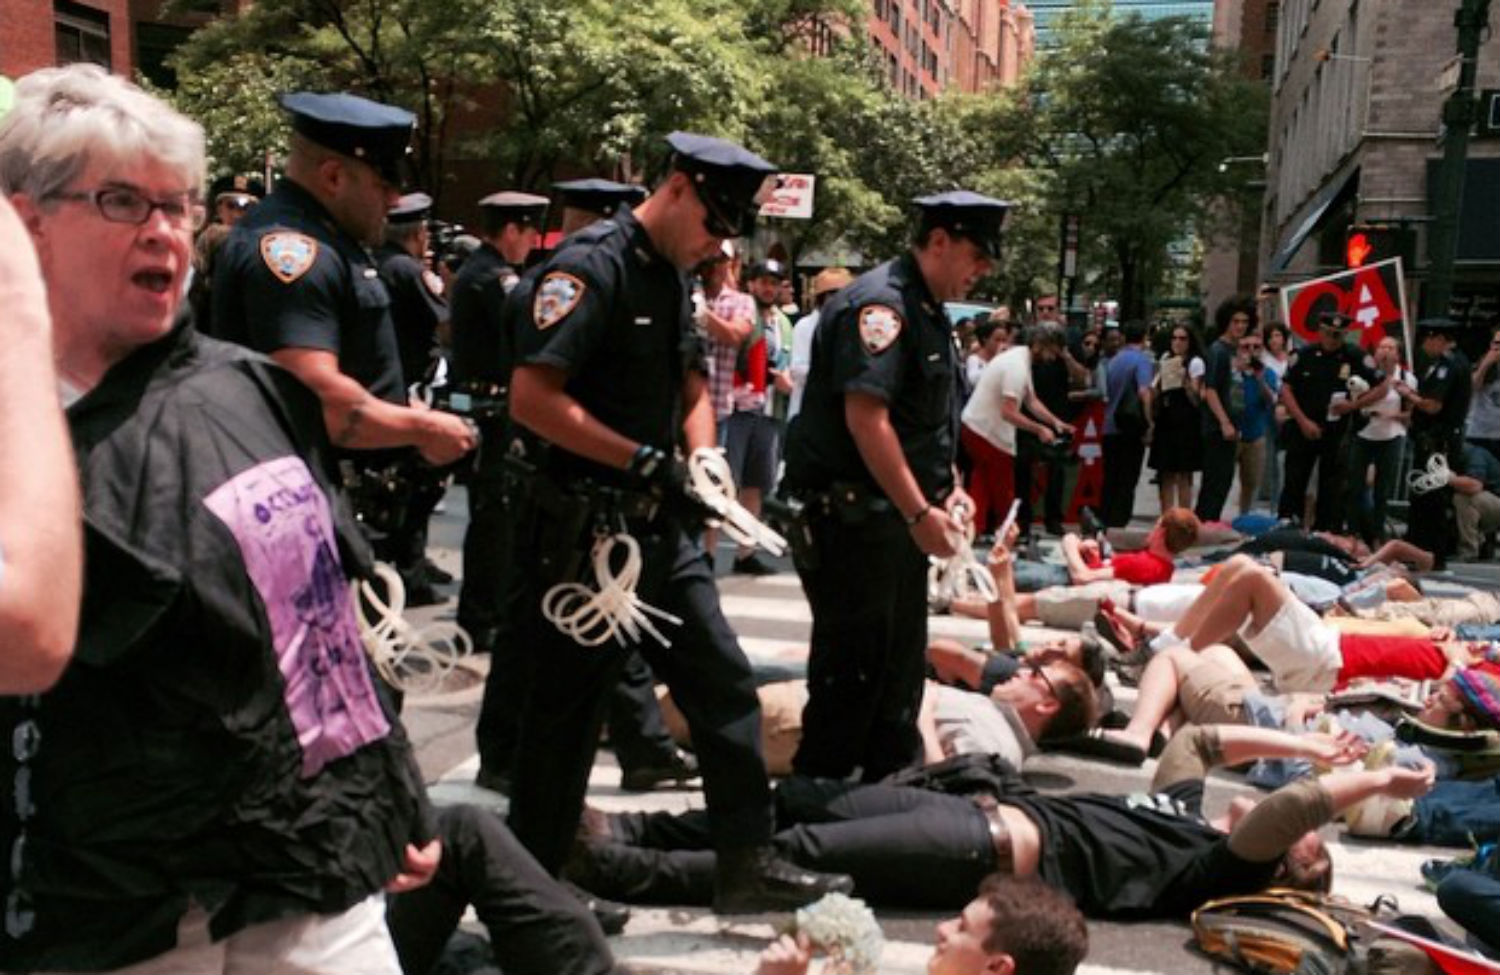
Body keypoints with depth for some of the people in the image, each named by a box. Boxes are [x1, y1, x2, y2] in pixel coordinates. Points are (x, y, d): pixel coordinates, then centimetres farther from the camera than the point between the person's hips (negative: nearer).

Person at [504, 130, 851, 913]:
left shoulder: (673, 277, 12)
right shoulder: (589, 266, -16)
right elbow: (531, 400, -24)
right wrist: (645, 461, -21)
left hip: (658, 527, 8)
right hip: (583, 532, -8)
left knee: (725, 684, 7)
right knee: (564, 713, 4)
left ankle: (747, 864, 17)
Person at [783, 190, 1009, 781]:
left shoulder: (929, 313, 17)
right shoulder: (880, 304, -16)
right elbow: (865, 417, -25)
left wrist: (947, 489, 14)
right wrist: (920, 513, -23)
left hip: (898, 516, 10)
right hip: (850, 516, -10)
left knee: (901, 664, 17)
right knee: (853, 666, -3)